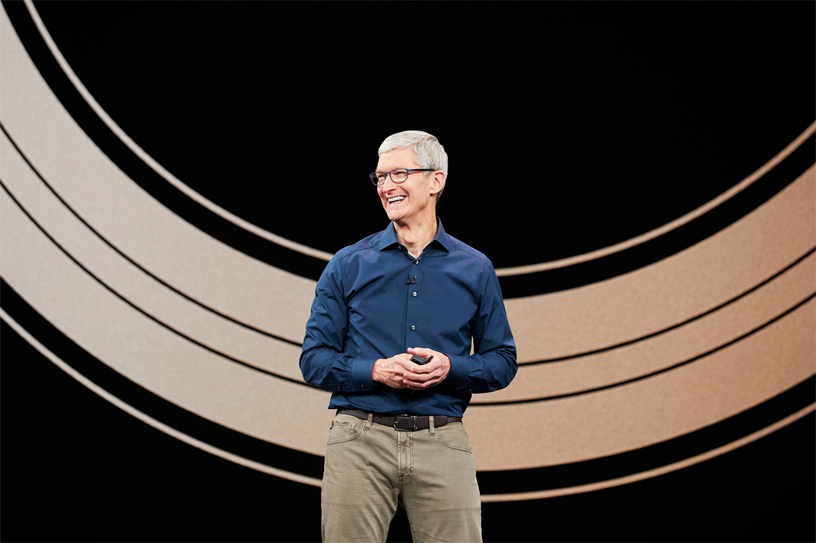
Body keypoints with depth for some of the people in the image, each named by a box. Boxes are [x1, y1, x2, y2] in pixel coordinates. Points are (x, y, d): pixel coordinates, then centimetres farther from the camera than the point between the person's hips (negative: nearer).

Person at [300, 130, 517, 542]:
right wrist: (376, 371, -12)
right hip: (360, 440, 0)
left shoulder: (474, 269, 10)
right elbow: (314, 360, 5)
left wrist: (450, 368, -9)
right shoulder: (349, 265, 7)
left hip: (442, 445, 0)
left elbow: (502, 361, 11)